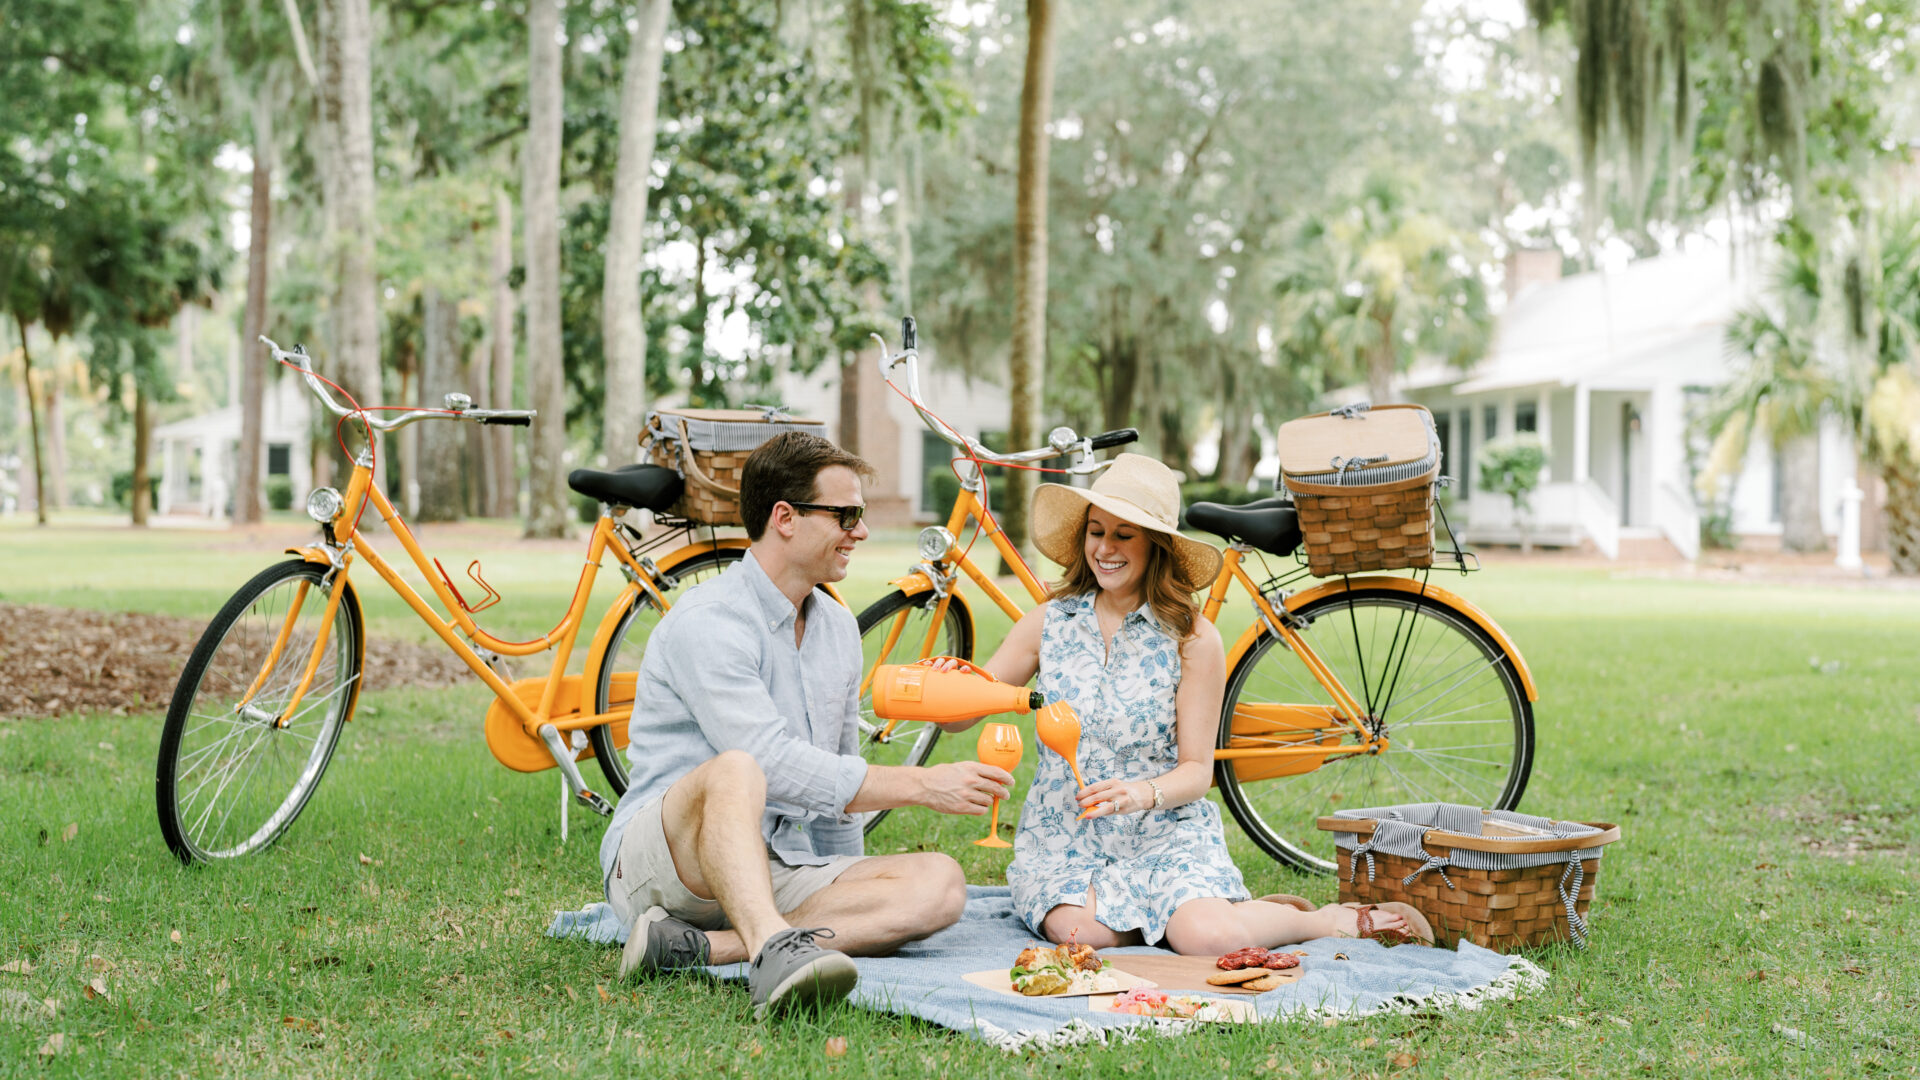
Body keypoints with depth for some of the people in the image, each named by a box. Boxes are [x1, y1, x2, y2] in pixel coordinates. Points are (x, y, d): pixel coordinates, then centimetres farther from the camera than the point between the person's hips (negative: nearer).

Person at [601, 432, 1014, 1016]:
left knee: (939, 884, -18)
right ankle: (773, 951, -60)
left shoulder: (839, 628, 14)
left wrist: (853, 895, 21)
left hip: (782, 871, 7)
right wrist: (924, 785, -21)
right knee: (735, 770, -38)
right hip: (662, 859, -7)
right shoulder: (706, 623, -13)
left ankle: (698, 945, -28)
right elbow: (777, 765, -23)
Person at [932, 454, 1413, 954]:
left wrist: (1143, 793, -26)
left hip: (1166, 832, -2)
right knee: (1084, 930, -31)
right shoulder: (1049, 623, 1)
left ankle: (1322, 920, 3)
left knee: (1208, 937, -29)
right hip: (1062, 836, 2)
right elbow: (959, 718, 0)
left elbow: (1197, 768, -4)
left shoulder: (1193, 639, -5)